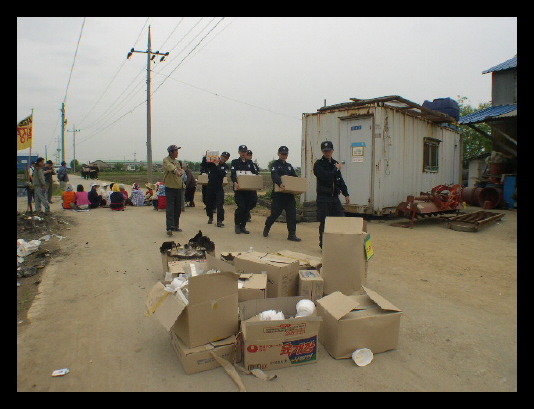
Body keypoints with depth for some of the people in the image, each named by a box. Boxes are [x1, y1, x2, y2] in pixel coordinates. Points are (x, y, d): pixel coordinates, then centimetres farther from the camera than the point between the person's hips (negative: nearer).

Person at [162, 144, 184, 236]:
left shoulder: (176, 161, 17)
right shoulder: (166, 160, -7)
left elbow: (181, 171, 13)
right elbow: (169, 166, -28)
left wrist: (181, 172, -11)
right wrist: (175, 171, -48)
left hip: (179, 188, 7)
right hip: (170, 188, -7)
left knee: (178, 209, 12)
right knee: (170, 209, -10)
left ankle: (176, 226, 23)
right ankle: (169, 228, -11)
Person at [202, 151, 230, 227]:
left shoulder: (226, 167, 3)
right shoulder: (212, 162, 3)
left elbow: (222, 174, -15)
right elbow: (203, 165, -5)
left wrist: (217, 165, -17)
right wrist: (205, 157, -17)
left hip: (219, 187, -1)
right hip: (210, 186, 1)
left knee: (220, 204, -10)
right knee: (209, 203, 12)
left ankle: (219, 221, -10)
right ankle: (210, 217, 33)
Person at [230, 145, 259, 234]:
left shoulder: (250, 162, 15)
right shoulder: (235, 162, 4)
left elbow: (256, 173, 8)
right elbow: (232, 174, -9)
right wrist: (235, 183, -28)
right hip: (239, 188, -4)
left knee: (247, 208, 4)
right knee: (241, 207, -12)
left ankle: (243, 226, 16)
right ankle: (237, 224, 10)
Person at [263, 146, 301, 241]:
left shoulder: (289, 166, 18)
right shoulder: (275, 164, -1)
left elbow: (295, 177, 15)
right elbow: (274, 175, -20)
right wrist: (280, 184, -39)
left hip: (289, 194, 5)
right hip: (278, 193, -5)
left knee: (292, 214, -3)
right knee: (275, 213, 3)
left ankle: (292, 234, 1)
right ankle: (266, 228, 29)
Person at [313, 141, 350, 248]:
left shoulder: (335, 163, 14)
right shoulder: (318, 164, -5)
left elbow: (340, 181, 17)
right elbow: (325, 177, -23)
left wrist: (346, 194, 11)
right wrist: (336, 169, -9)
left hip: (335, 197, 6)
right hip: (323, 198, -6)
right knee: (323, 223, -2)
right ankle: (323, 245, 10)